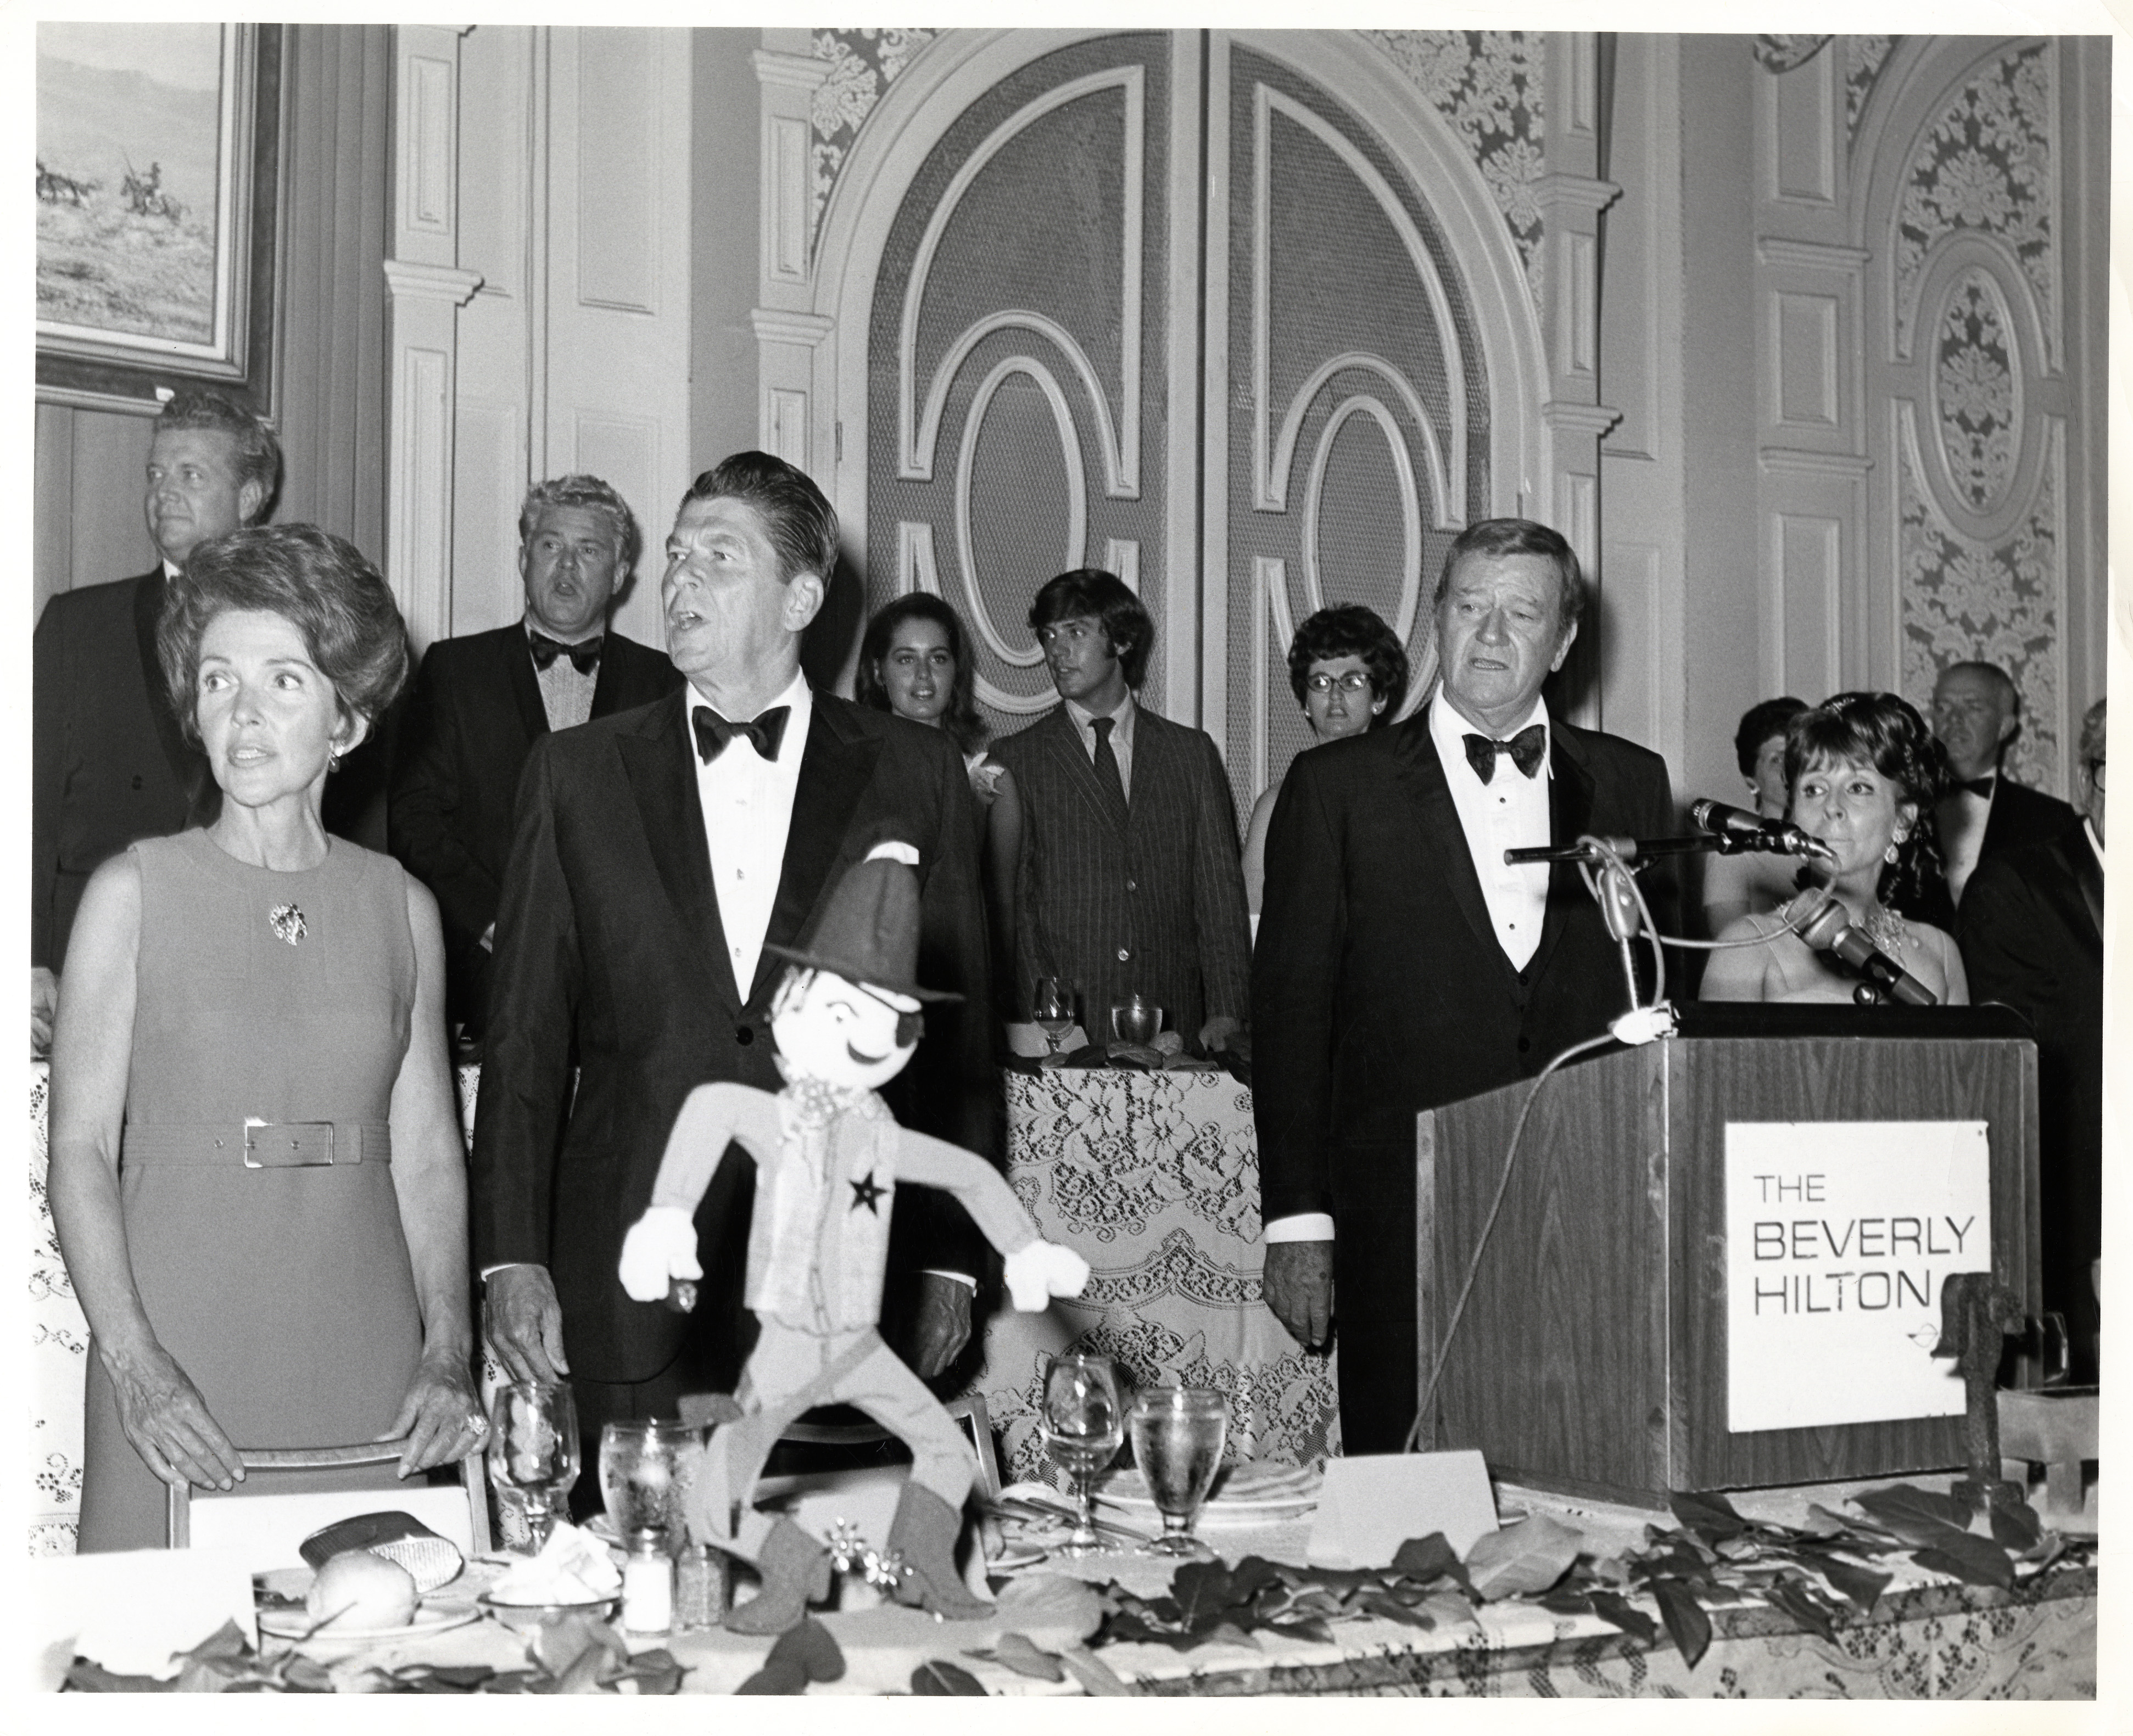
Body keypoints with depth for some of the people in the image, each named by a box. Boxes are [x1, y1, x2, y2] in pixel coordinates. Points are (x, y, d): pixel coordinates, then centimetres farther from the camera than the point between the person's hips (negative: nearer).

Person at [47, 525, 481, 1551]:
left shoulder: (403, 909, 7)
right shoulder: (133, 893, 0)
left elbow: (429, 1156, 8)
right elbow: (80, 1149, -3)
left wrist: (448, 1357, -4)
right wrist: (133, 1364, -15)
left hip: (365, 1362, 2)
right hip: (177, 1369, -2)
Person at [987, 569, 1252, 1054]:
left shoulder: (1192, 753, 13)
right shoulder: (1014, 760, 8)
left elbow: (1220, 891, 9)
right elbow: (1011, 904, 1)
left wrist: (1226, 1015, -3)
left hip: (1174, 1029, 1)